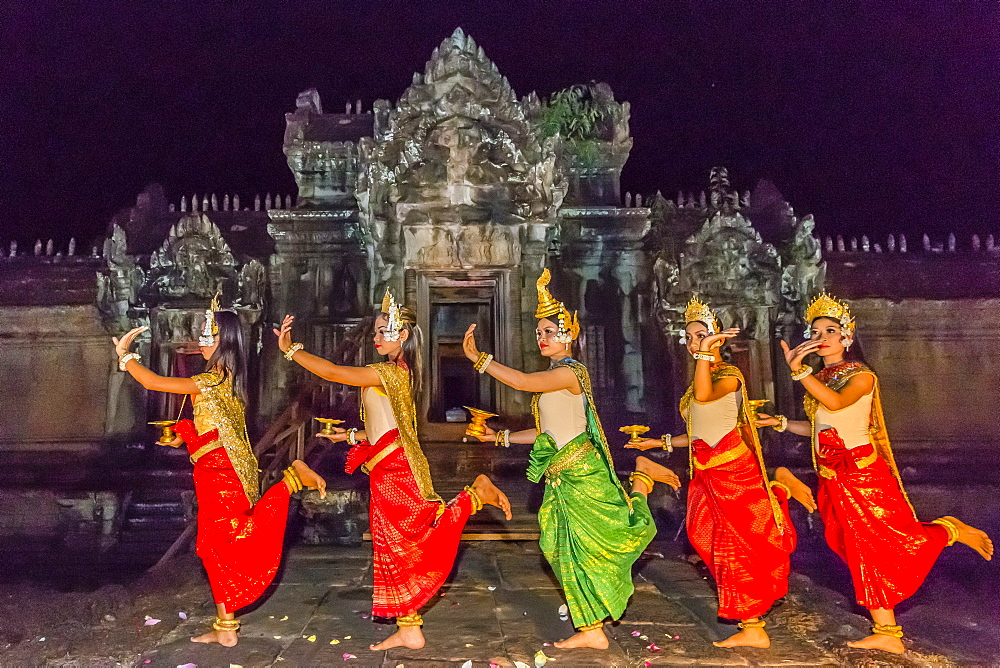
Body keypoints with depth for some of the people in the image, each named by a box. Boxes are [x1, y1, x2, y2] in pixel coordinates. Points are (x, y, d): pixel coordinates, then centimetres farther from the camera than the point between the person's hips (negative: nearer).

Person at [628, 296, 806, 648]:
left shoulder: (729, 375, -11)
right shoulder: (702, 379, 13)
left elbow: (704, 395, -35)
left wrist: (706, 350, -37)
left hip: (732, 468, -8)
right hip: (708, 472, 8)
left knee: (738, 544, -1)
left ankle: (753, 629, 9)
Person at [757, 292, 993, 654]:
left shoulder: (862, 376, -9)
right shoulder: (818, 379, 11)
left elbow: (836, 402, -30)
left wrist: (798, 370, -37)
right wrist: (780, 422, 7)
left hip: (863, 471, -6)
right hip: (832, 479, 6)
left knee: (893, 542, -2)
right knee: (864, 553, 9)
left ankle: (951, 530, 27)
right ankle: (887, 634, 16)